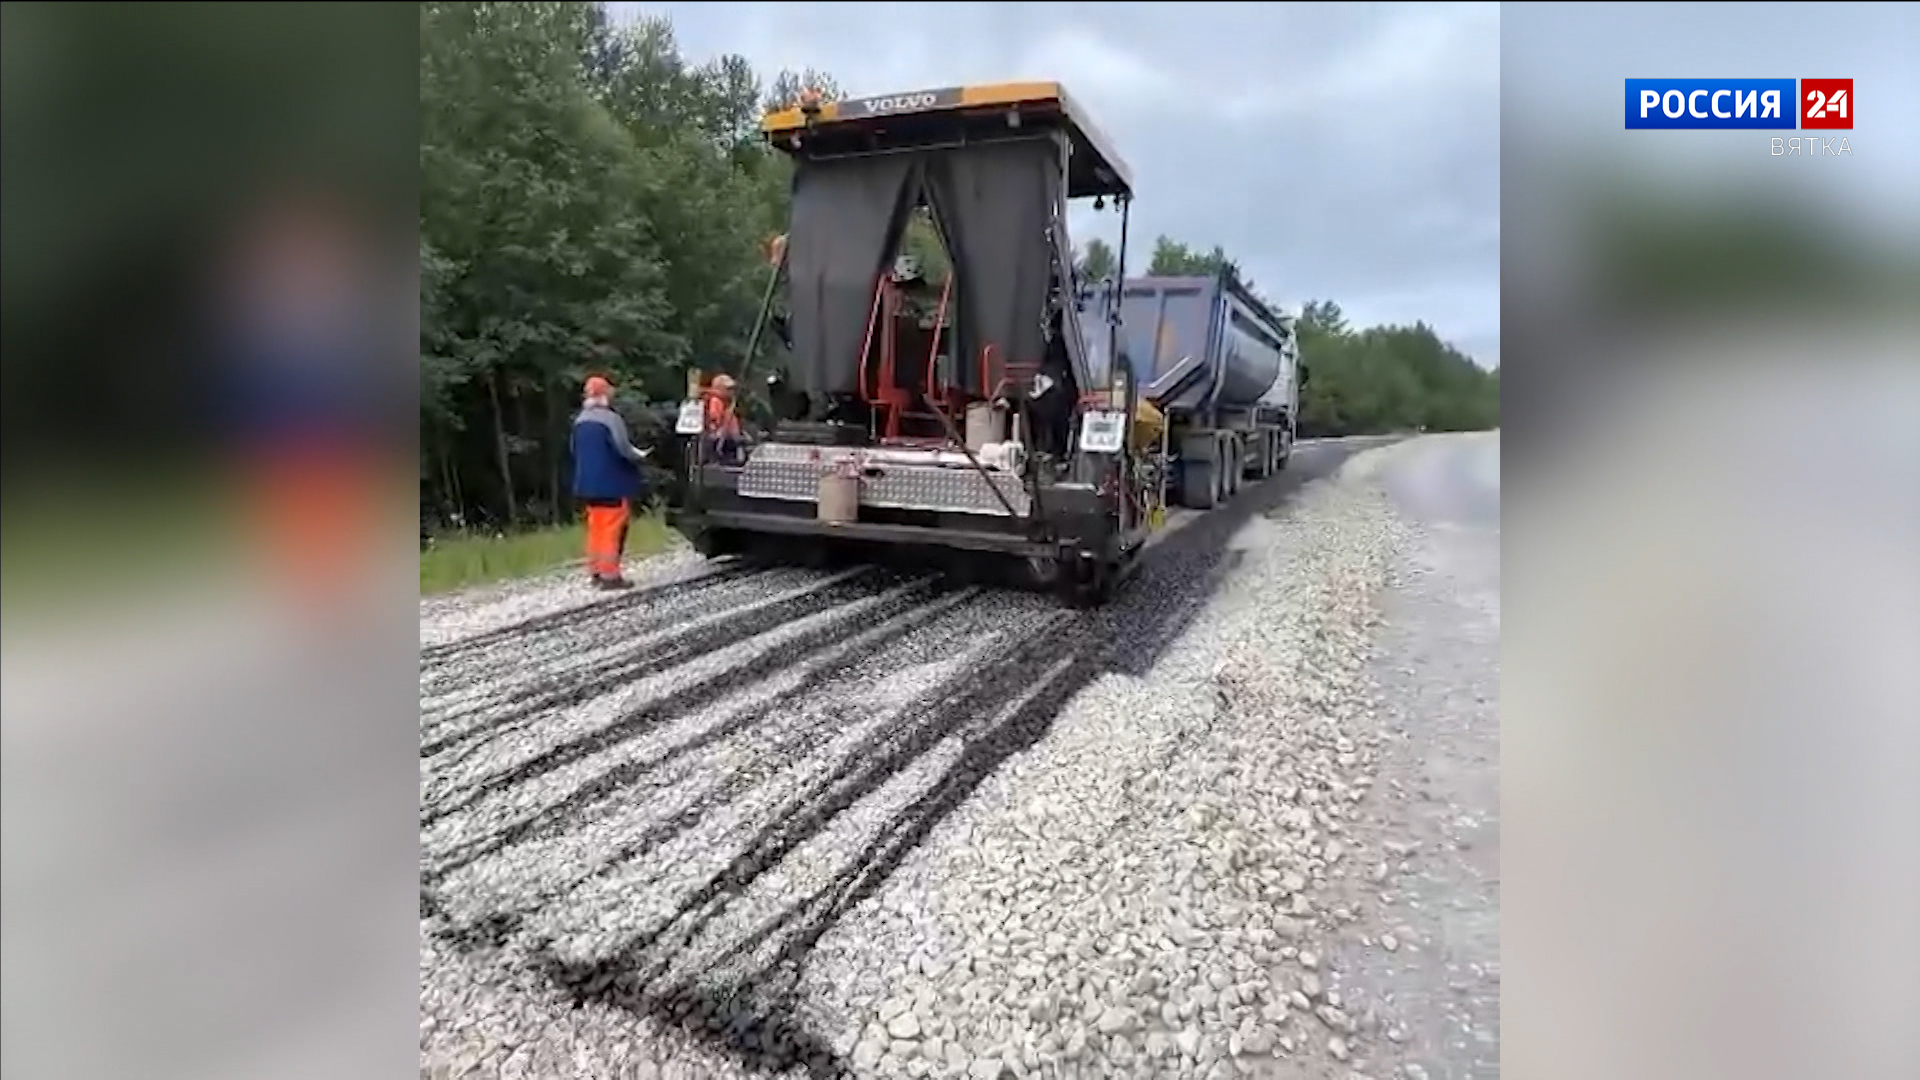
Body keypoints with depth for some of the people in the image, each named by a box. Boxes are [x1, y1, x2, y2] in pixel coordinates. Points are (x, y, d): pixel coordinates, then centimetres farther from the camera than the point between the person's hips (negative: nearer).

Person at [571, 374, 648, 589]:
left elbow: (575, 450, 19)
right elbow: (623, 449, -21)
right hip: (611, 484, -8)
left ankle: (595, 571, 19)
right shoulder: (610, 418, -16)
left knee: (596, 527, 15)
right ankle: (610, 575, -4)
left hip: (588, 484, 8)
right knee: (611, 529, -4)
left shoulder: (580, 420, 10)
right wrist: (640, 456, -2)